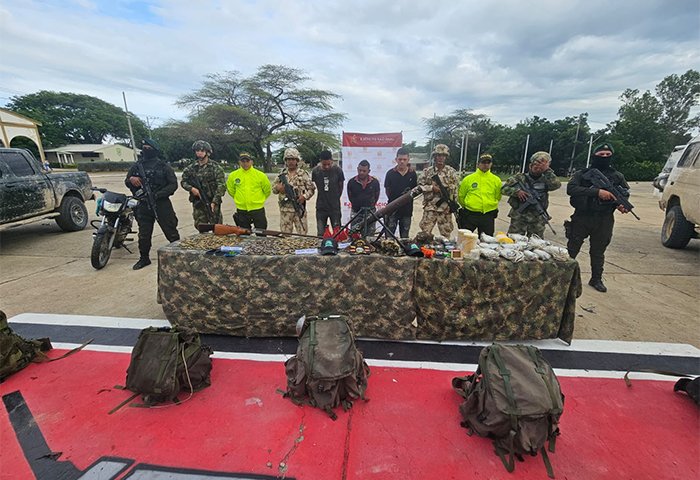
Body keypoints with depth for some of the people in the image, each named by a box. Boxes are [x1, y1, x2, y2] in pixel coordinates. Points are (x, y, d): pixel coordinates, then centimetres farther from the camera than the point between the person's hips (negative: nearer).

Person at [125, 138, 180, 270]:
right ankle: (144, 258, 25)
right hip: (143, 205, 4)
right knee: (144, 234, 11)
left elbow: (173, 184, -7)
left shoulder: (163, 166, -1)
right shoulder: (137, 166, 10)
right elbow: (127, 181, 20)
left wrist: (158, 194, -17)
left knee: (171, 231, 1)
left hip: (161, 204, -4)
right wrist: (131, 179, -6)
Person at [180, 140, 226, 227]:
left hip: (212, 203, -4)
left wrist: (214, 202, -18)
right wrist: (191, 188, -6)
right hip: (198, 203, 4)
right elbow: (183, 181, 17)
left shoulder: (215, 167, -4)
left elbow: (221, 186, -10)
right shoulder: (191, 168, 9)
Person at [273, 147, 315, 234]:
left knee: (302, 234, 4)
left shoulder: (303, 173, 0)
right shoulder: (282, 173, 9)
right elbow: (274, 187, 14)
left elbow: (311, 189, 2)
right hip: (285, 210, 3)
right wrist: (278, 188, -9)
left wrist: (305, 196, -16)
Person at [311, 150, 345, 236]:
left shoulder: (337, 170, -7)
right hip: (321, 207, 1)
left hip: (335, 207, -1)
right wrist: (323, 196, 10)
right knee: (320, 234, 5)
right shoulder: (315, 171, -4)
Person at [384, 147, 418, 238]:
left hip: (407, 209, 2)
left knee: (405, 236, 13)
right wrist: (393, 200, 2)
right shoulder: (390, 173, -2)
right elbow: (387, 190, 6)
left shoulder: (413, 174, 2)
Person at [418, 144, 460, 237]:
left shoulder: (451, 172, 4)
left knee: (446, 234, 9)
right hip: (430, 207, 0)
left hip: (446, 208, 0)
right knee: (425, 232, 1)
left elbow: (456, 188, 2)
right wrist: (432, 187, -14)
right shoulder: (427, 171, 4)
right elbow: (419, 186, 0)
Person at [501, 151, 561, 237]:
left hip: (538, 219, 2)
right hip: (519, 217, -2)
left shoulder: (545, 180, 8)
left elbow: (556, 185, -11)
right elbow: (504, 188, -1)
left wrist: (547, 170, -11)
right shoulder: (520, 177, 3)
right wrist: (517, 191, -17)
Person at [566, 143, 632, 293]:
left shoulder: (617, 176, 9)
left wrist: (621, 204, -3)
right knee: (572, 250, 5)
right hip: (581, 218, -3)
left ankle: (596, 279, 26)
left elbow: (625, 192, 21)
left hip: (604, 221, 3)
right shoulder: (582, 174, -1)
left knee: (598, 252, 13)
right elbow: (571, 189, -19)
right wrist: (597, 192, -28)